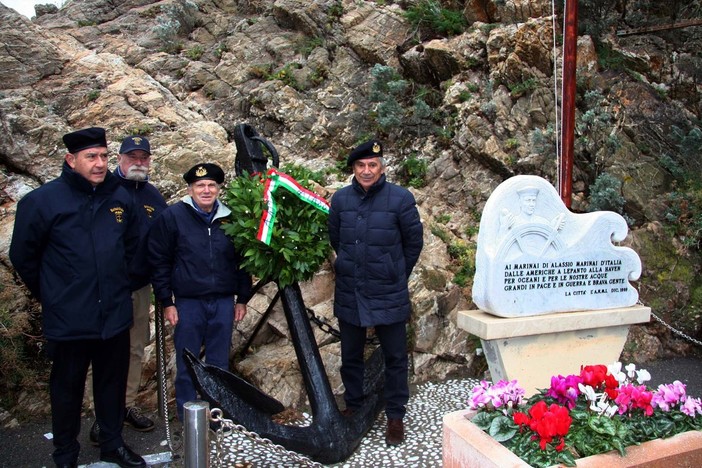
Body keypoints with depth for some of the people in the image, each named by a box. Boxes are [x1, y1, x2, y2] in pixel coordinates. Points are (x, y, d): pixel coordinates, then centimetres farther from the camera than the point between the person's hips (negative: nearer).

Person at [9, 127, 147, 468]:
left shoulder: (120, 198, 0)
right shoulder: (42, 201, -11)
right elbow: (23, 257, 0)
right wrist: (52, 296, 7)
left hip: (115, 315, 4)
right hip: (68, 321, -3)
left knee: (113, 384, 17)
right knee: (68, 389, 13)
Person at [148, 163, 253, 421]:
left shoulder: (230, 218, 4)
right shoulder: (172, 216, -4)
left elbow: (243, 260, 10)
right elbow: (159, 261, -2)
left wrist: (242, 298, 9)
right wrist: (166, 302, -5)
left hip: (224, 302, 3)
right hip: (188, 302, -2)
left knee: (219, 363, 13)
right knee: (187, 364, 9)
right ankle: (187, 417, 25)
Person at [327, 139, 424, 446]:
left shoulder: (400, 198, -10)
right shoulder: (340, 199, -1)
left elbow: (414, 242, 0)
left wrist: (396, 275, 8)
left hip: (388, 295, -3)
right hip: (349, 294, 3)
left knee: (395, 358, 8)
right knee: (351, 357, 16)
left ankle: (395, 416, 23)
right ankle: (352, 407, 34)